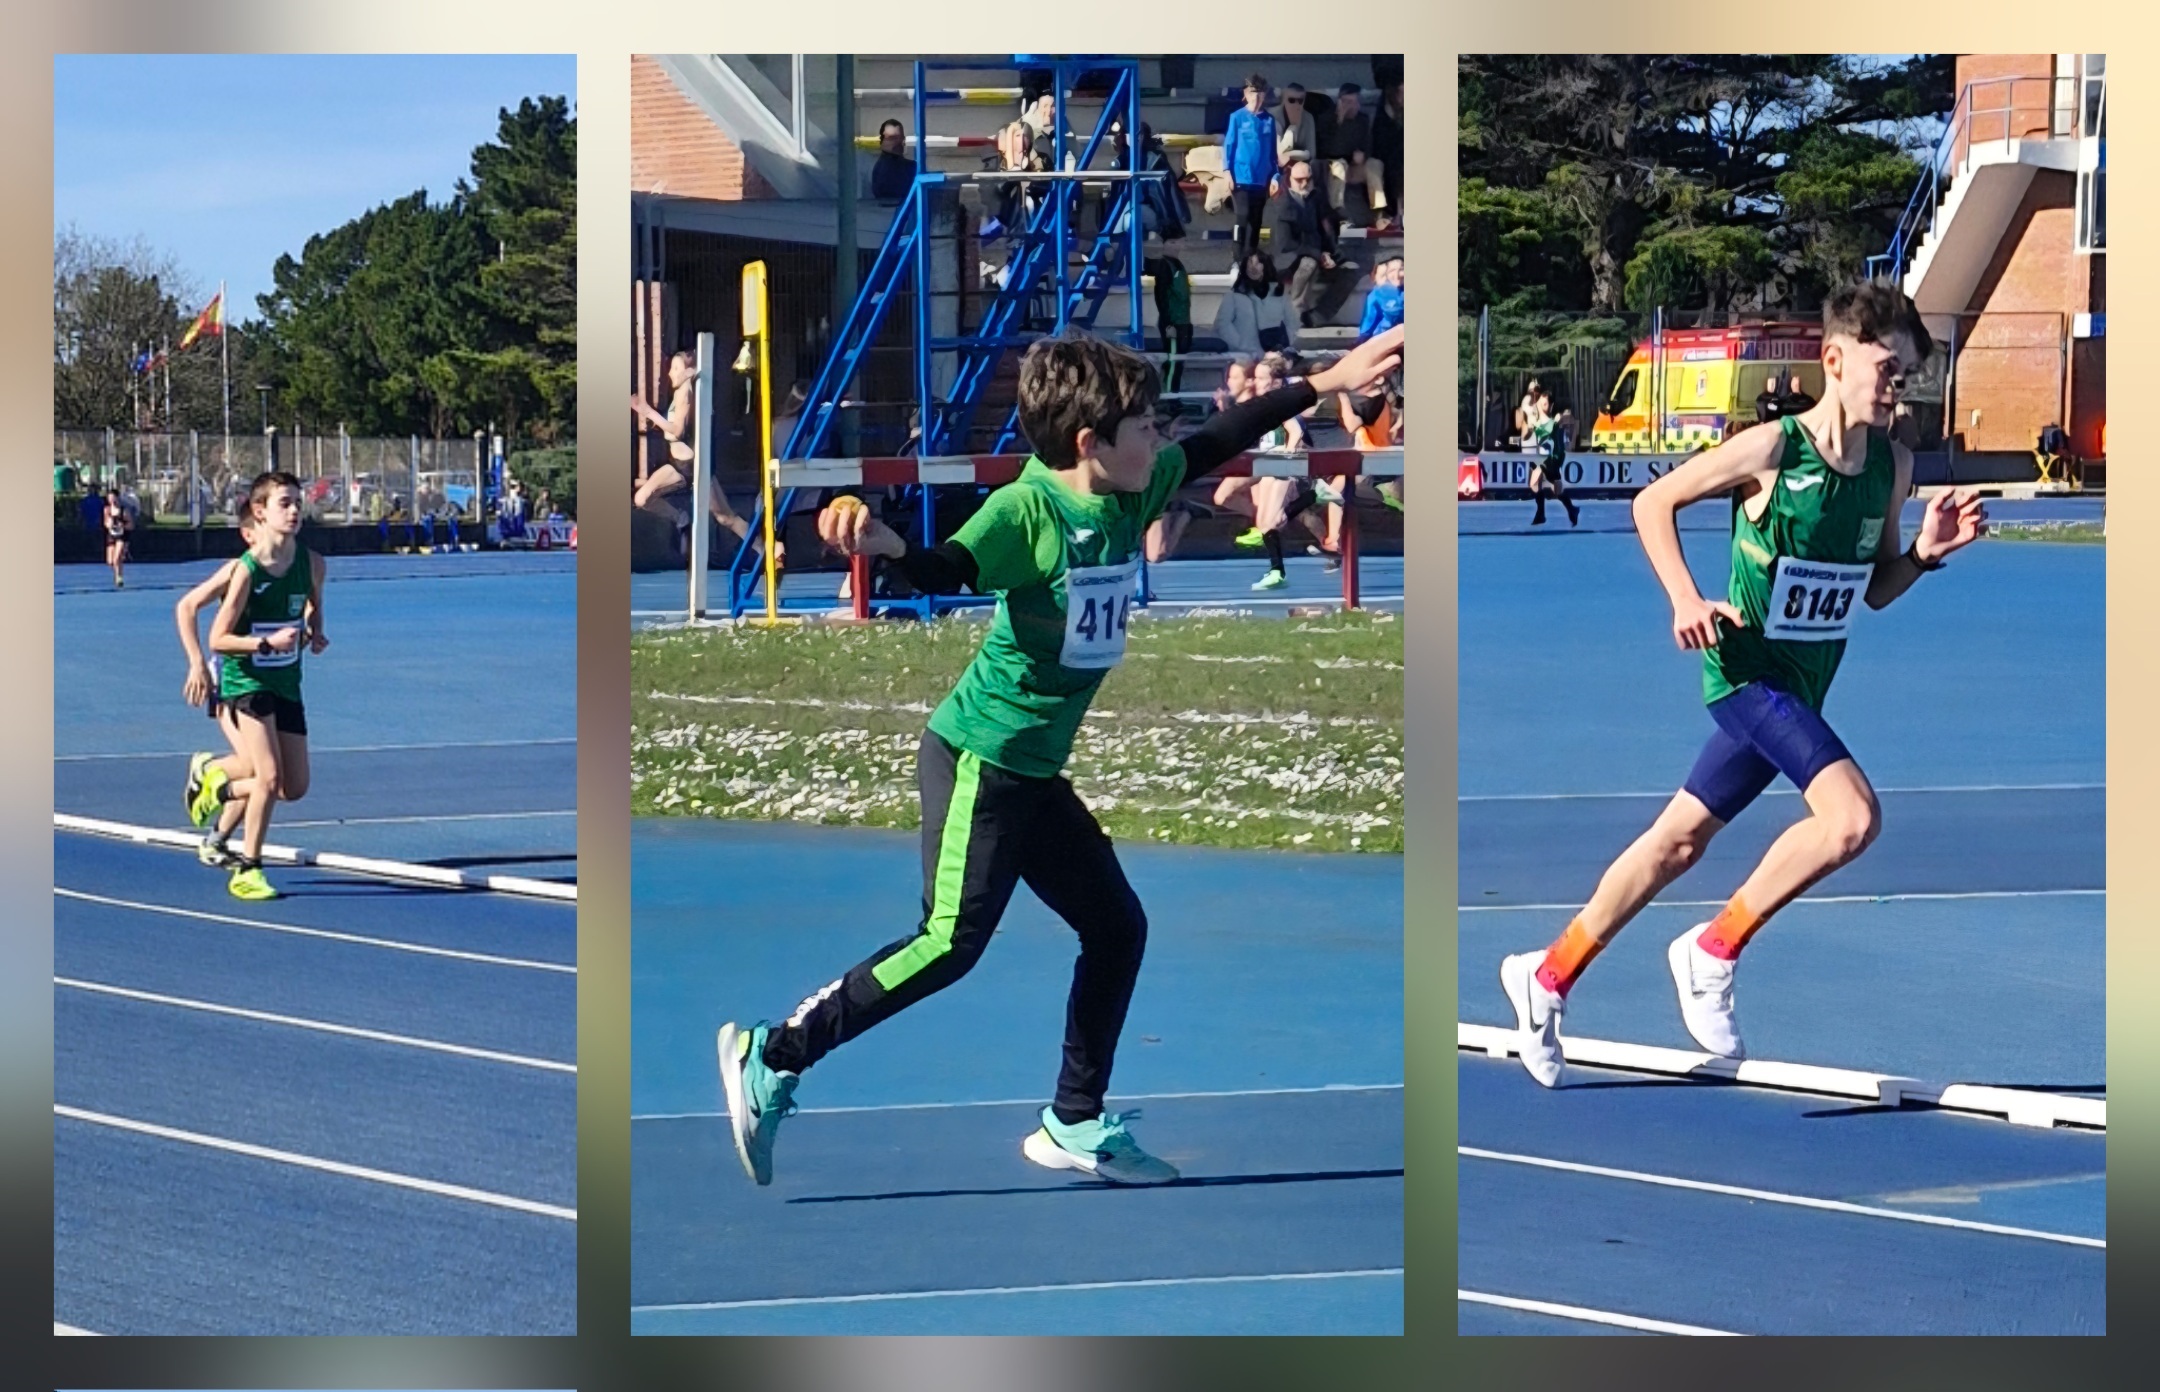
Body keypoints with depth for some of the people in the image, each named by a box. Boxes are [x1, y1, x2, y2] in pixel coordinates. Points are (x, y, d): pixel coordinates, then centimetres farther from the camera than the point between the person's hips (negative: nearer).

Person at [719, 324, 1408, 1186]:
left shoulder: (1133, 495, 3)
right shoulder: (1026, 509, -20)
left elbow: (1217, 443, 16)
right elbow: (948, 571, -34)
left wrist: (1325, 385, 22)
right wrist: (885, 547, -56)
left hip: (1035, 772, 9)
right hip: (976, 759, -9)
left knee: (1117, 926, 12)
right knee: (953, 942, -15)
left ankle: (1074, 1127, 24)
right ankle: (772, 1058, -6)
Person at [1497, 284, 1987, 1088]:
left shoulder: (1894, 466, 3)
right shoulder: (1770, 449, -15)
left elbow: (1873, 591, 13)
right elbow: (1652, 503, -5)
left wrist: (1927, 553, -6)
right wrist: (1687, 602, -16)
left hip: (1802, 685, 7)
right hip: (1749, 668, -7)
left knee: (1679, 841, 15)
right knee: (1852, 816, -24)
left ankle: (1546, 978, 29)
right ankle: (1713, 954, -7)